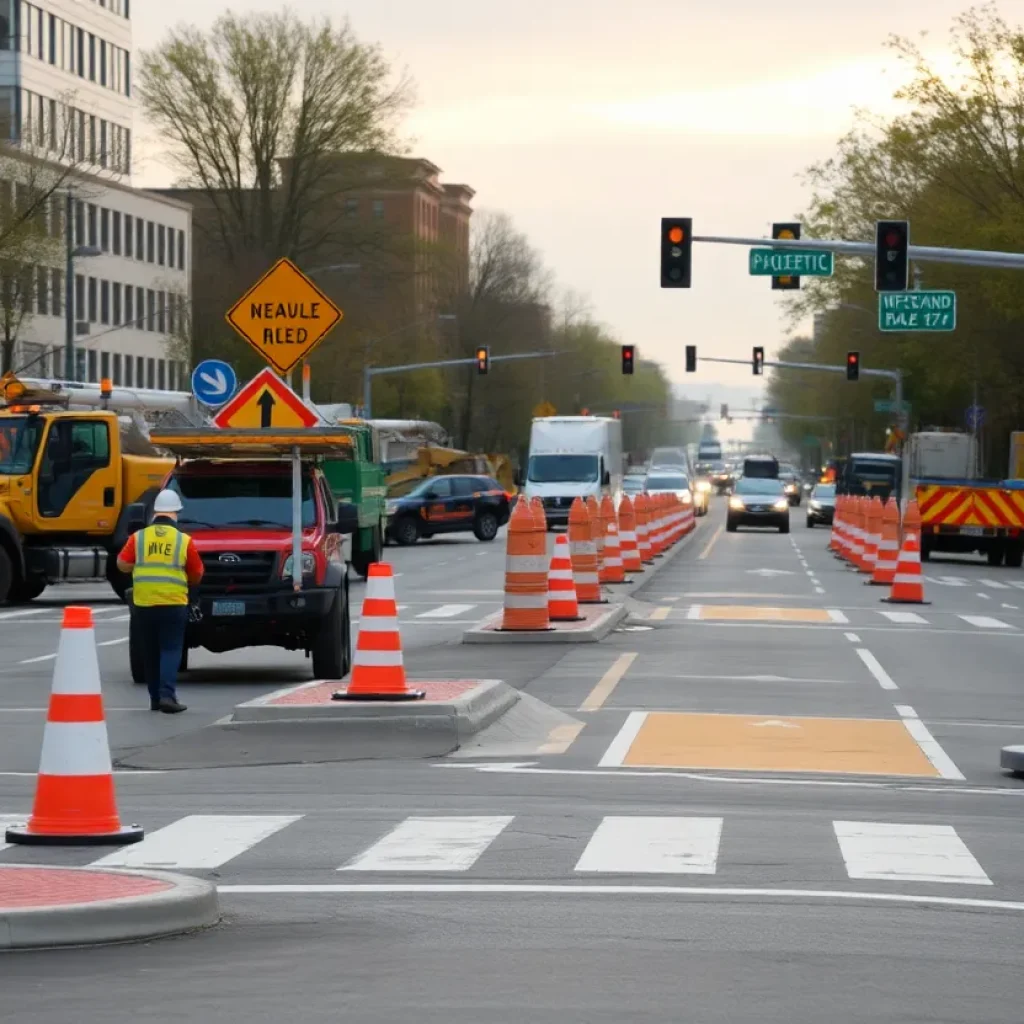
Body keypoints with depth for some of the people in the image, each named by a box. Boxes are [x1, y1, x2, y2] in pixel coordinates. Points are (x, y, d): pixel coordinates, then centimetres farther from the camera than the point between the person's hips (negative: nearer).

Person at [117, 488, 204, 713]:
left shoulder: (138, 537, 1)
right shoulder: (184, 540, -2)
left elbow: (123, 564, 1)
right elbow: (196, 575, 4)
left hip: (143, 603, 2)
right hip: (173, 603, -2)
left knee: (150, 652, 12)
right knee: (171, 650, 1)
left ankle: (155, 698, 15)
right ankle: (167, 694, -14)